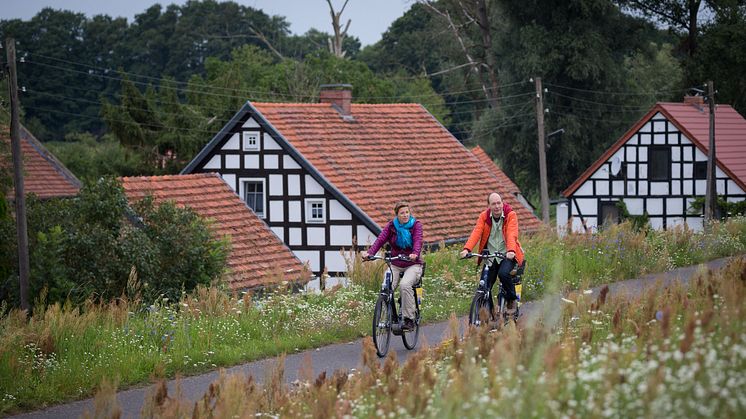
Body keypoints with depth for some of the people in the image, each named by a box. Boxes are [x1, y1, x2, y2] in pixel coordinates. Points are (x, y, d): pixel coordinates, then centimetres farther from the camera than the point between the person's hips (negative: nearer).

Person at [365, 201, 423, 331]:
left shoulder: (416, 225, -3)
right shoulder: (391, 226, 3)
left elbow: (418, 241, -19)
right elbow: (380, 239, -11)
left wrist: (415, 254, -41)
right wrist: (370, 253, -29)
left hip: (412, 264, -3)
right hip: (395, 265, 3)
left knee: (405, 285, -31)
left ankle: (409, 319, -22)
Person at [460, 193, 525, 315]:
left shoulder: (511, 215, -7)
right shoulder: (484, 216, 0)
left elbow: (512, 234, -21)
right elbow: (476, 233, -13)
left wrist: (511, 250, -40)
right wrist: (467, 249, -31)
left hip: (507, 255, -3)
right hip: (490, 256, 3)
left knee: (503, 273, -31)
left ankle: (511, 300, -6)